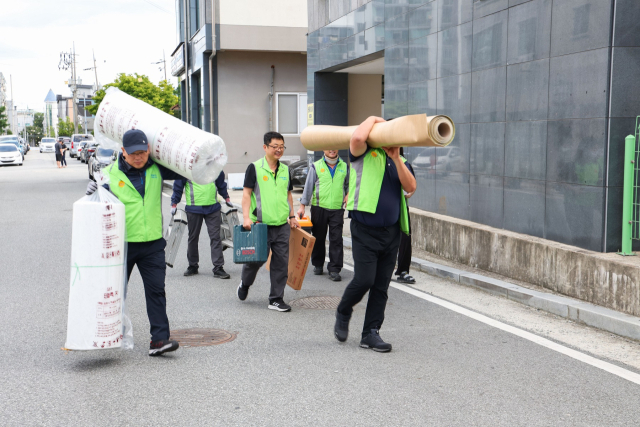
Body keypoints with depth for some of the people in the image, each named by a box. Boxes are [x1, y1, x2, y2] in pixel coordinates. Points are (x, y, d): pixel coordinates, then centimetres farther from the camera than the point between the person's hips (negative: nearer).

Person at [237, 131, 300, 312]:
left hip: (282, 225, 5)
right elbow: (246, 193, -5)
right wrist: (246, 217, -15)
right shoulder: (255, 168, -3)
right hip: (261, 224, -5)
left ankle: (276, 299, 13)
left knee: (281, 263, 3)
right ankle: (245, 283, 32)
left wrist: (292, 216, 18)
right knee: (257, 258, 2)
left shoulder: (285, 170, 13)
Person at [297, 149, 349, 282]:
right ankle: (318, 265, 25)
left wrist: (348, 194, 2)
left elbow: (349, 184, 22)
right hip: (319, 207, -1)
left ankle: (334, 269, -2)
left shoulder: (344, 167, 11)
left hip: (337, 209, 1)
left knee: (336, 240, -5)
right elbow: (308, 186, 5)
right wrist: (302, 205, 1)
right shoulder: (316, 166, 4)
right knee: (318, 238, 9)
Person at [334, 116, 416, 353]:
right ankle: (343, 313, 19)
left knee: (381, 286, 6)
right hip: (365, 230, -5)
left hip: (391, 232, 5)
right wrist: (373, 119, -5)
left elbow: (410, 187, -2)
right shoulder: (365, 154, 0)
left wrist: (396, 158, -11)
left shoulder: (400, 162, 15)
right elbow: (357, 137, -23)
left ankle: (371, 333, 15)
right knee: (364, 280, -10)